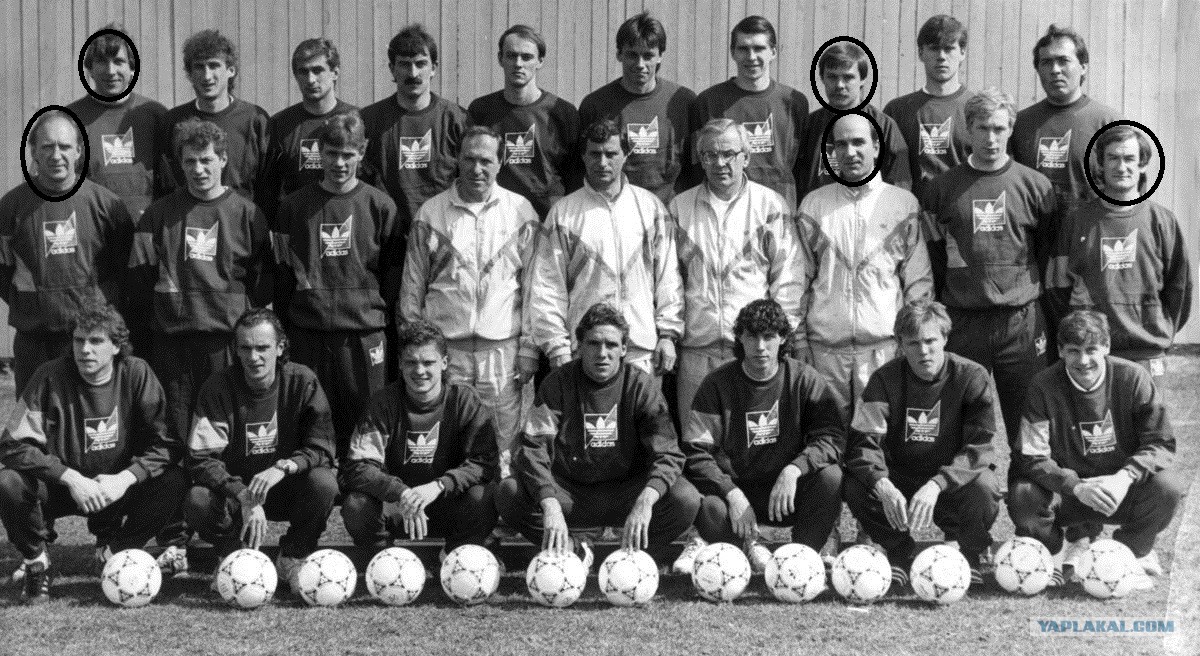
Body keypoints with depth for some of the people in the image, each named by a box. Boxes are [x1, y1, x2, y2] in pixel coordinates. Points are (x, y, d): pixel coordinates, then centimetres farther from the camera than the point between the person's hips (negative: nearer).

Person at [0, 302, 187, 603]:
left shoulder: (136, 374, -10)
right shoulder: (51, 377, -14)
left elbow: (165, 444, -11)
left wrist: (124, 479, -27)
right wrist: (72, 478, -29)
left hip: (117, 488, 2)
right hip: (61, 486, -1)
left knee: (174, 481, -23)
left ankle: (113, 551, 0)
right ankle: (35, 560, -1)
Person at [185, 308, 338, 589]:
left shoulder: (302, 381, -10)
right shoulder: (218, 387, -11)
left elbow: (322, 448, -14)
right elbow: (202, 458, -15)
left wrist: (283, 467, -34)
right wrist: (243, 496, -30)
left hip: (288, 489, 0)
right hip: (234, 489, 0)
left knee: (324, 483, -31)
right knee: (198, 500, -32)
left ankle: (292, 559, -3)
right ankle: (233, 555, 2)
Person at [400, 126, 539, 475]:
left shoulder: (521, 211, 5)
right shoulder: (431, 213, 5)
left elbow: (532, 286, 5)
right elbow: (412, 288, 8)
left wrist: (529, 349, 1)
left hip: (503, 349, 0)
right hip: (443, 350, 0)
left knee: (502, 453, 0)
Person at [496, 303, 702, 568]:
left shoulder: (640, 385, -4)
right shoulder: (558, 383, -5)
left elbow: (667, 452, -14)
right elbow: (532, 448, -16)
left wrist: (645, 502, -35)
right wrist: (550, 506, -36)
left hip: (625, 492, 0)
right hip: (569, 492, 0)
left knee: (686, 499, -27)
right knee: (509, 493, -27)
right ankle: (575, 551, -4)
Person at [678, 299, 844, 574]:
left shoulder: (805, 380, -2)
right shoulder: (718, 383, -4)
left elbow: (832, 437, -10)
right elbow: (696, 452, -10)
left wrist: (793, 470, -28)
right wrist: (732, 493, -24)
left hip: (789, 491, 1)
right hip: (735, 487, -1)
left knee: (830, 477, -29)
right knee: (709, 509, -34)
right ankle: (749, 546, 1)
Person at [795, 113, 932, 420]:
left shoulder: (904, 203, 6)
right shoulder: (813, 205, 9)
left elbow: (918, 280, 6)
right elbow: (800, 278, 10)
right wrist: (798, 339, 5)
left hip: (885, 345, -1)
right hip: (825, 346, 1)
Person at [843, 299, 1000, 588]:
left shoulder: (972, 377, -11)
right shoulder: (885, 379, -7)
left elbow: (978, 448, -18)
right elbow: (863, 442, -14)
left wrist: (936, 485, -34)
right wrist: (882, 485, -36)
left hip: (953, 485, -1)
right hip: (900, 484, 2)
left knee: (984, 487, -34)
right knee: (855, 486, -27)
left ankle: (967, 557, -2)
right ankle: (901, 555, 1)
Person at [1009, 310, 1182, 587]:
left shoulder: (1133, 378, -9)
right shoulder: (1043, 387, -10)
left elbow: (1161, 443, -10)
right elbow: (1031, 457, -14)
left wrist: (1125, 477, -29)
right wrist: (1077, 486, -31)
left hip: (1123, 492, 1)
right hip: (1067, 496, -1)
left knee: (1168, 486, -29)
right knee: (1022, 496, -31)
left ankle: (1134, 554, 1)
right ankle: (1052, 556, 3)